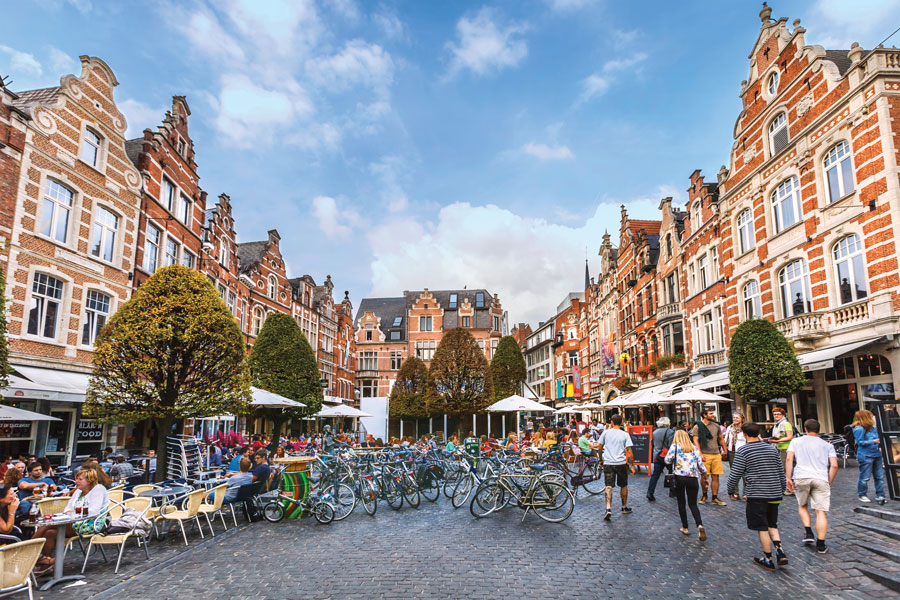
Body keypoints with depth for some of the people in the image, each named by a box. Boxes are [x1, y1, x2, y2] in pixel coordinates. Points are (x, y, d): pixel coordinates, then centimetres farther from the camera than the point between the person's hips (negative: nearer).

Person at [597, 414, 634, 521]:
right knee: (623, 486, 19)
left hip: (608, 463, 0)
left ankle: (608, 509, -18)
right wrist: (631, 463, 7)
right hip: (621, 463, 0)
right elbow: (629, 452, -5)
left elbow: (599, 447, 8)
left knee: (609, 486, -3)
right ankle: (624, 508, 31)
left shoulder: (606, 433, 2)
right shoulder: (625, 435, -1)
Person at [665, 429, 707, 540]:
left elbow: (667, 460, -7)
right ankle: (700, 525, -12)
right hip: (693, 478, 3)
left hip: (679, 477, -2)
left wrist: (671, 459, 15)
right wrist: (703, 472, 30)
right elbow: (701, 465, 10)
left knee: (681, 503, 12)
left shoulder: (675, 446, 3)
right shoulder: (694, 448, 13)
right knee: (693, 503, 10)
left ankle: (685, 528, 15)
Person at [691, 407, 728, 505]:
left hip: (716, 454, 4)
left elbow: (721, 439, 22)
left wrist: (724, 451, 17)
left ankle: (714, 498, 11)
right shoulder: (698, 427, -3)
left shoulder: (716, 426, 11)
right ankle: (704, 495, 20)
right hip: (705, 455, -4)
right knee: (704, 477, 0)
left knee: (715, 477, 3)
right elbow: (695, 441, -6)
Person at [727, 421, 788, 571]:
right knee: (772, 525, 21)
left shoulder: (743, 451, -10)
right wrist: (782, 490, 26)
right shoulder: (772, 448, 6)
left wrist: (731, 491, 4)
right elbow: (781, 472, 13)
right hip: (774, 494, 5)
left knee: (763, 528, 5)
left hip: (756, 495, -5)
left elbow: (735, 474, -11)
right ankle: (780, 551, 4)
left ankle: (768, 560, 13)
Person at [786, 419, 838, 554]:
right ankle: (820, 545, 2)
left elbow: (789, 459, 1)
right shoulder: (827, 445, 19)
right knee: (821, 512, 3)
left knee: (802, 506, 22)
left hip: (801, 477, 0)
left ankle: (809, 533, 10)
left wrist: (788, 478, 3)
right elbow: (834, 465, 5)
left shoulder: (796, 441, 15)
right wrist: (830, 482, 14)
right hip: (821, 479, 1)